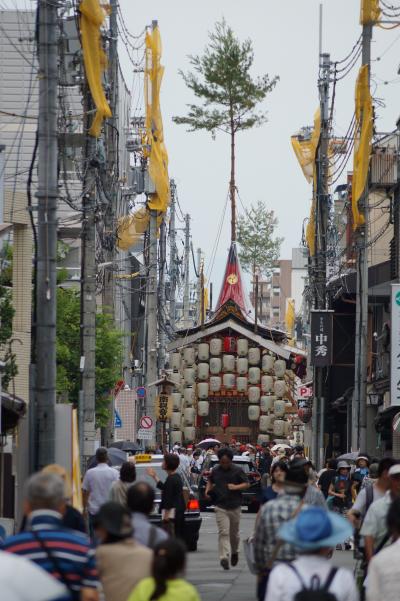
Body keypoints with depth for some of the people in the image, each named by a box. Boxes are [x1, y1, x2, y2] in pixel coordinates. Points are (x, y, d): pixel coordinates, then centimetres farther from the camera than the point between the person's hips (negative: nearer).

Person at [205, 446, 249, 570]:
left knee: (234, 533, 12)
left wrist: (236, 487, -17)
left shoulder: (238, 470, -1)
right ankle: (224, 557, -20)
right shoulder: (215, 471, 5)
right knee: (223, 532, -13)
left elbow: (247, 484, 0)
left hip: (235, 506, 0)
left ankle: (234, 552, 38)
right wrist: (208, 490, 4)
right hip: (220, 507, 0)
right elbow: (210, 481, 23)